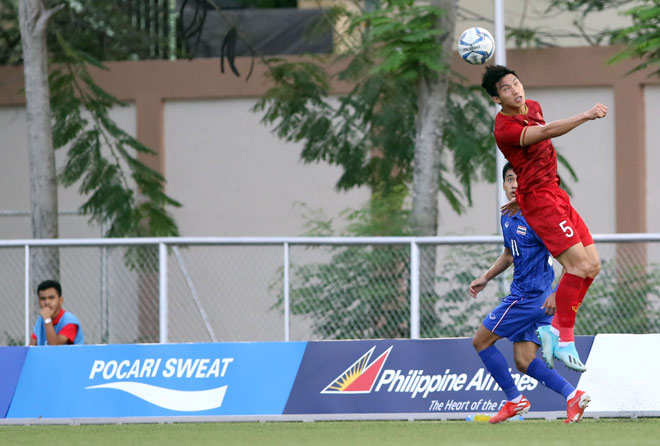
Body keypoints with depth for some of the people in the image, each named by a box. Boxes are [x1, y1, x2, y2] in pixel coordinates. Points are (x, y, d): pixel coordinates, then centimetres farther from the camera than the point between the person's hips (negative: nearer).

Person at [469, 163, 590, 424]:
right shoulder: (508, 218, 11)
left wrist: (557, 294, -27)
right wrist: (485, 278, 21)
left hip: (530, 296, -9)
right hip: (522, 295, 9)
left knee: (481, 341, 0)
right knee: (524, 361, 5)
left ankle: (514, 400, 6)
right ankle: (573, 395, 0)